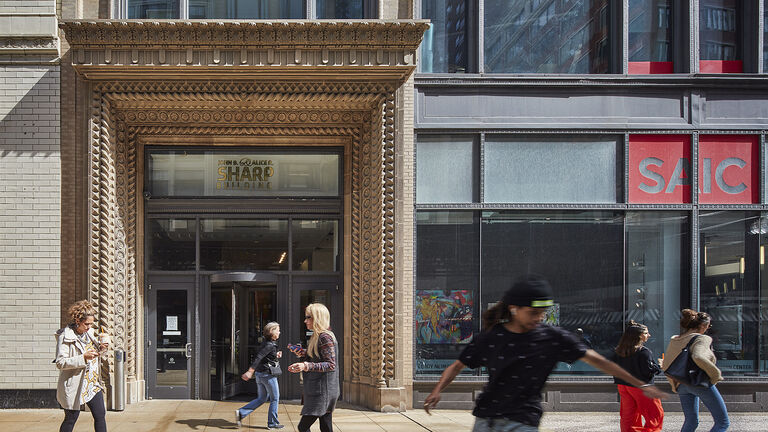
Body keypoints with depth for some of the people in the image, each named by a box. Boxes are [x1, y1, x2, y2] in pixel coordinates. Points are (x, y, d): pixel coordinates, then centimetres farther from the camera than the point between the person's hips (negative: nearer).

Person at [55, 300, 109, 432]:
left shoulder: (89, 332, 8)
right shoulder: (64, 337, -15)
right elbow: (60, 363, -20)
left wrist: (100, 348, 3)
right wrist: (84, 358, -27)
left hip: (92, 384, 7)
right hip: (74, 385, -7)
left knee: (100, 414, 5)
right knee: (71, 418, 3)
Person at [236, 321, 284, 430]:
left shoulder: (266, 343, 12)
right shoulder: (270, 345, -17)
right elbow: (258, 358, -26)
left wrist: (276, 356, 12)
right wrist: (250, 372, -31)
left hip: (259, 374, 9)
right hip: (268, 374, -9)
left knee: (262, 398, 16)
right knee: (274, 399, 5)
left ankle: (241, 413, 5)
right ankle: (272, 423, 12)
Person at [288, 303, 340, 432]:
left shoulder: (325, 337, -14)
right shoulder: (317, 337, 16)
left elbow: (331, 365, -21)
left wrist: (306, 366, -30)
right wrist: (302, 353, 14)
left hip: (322, 391, -10)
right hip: (320, 391, 10)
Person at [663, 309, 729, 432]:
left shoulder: (673, 341, 14)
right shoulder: (702, 339, -8)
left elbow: (666, 366, 14)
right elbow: (698, 357, -29)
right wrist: (715, 374, -18)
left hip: (681, 385, 7)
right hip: (700, 383, -7)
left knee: (691, 422, 19)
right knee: (723, 422, -2)